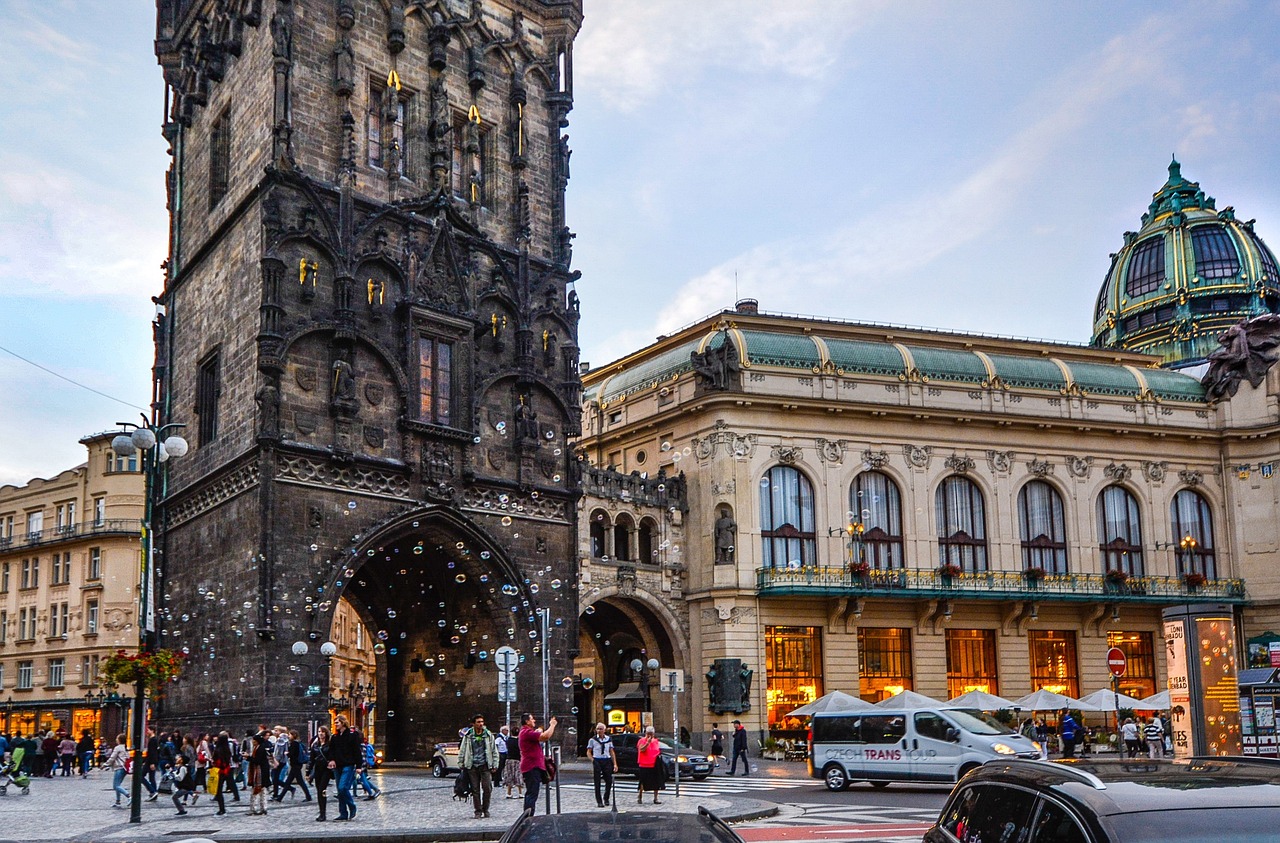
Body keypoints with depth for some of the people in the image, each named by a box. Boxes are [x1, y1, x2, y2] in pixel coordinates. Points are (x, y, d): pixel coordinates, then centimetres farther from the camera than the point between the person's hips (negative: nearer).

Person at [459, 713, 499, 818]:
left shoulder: (488, 735, 6)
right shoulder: (468, 736, 5)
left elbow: (494, 751, 10)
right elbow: (462, 751, 12)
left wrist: (494, 765, 5)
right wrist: (461, 765, 9)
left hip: (485, 766, 0)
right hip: (472, 766, 0)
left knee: (487, 788, -8)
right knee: (475, 789, 1)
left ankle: (485, 809, 9)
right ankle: (478, 811, 11)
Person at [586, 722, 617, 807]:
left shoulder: (608, 739, 10)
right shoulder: (593, 740, 1)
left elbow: (612, 752, 12)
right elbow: (588, 752, 3)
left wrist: (615, 764, 6)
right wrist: (593, 761, -12)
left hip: (607, 761, 3)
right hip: (597, 761, -3)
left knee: (609, 781, 2)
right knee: (597, 782, -1)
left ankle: (606, 798, 22)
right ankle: (599, 801, 6)